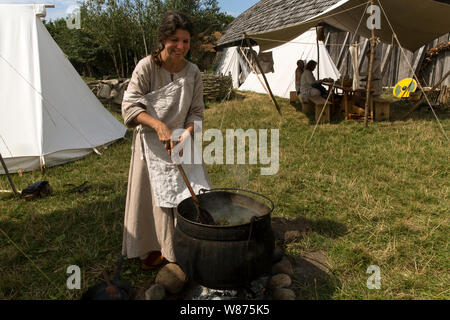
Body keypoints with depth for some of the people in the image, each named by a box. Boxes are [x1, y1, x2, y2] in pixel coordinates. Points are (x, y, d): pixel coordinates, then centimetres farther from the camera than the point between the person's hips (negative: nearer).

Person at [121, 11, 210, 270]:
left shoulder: (193, 72, -2)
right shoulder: (146, 66, -12)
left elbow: (197, 112, 2)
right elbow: (130, 106, -15)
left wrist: (186, 135, -17)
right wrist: (159, 125, -30)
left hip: (180, 139, 3)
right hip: (151, 142, -2)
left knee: (191, 192, 1)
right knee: (153, 196, 6)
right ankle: (152, 249, 27)